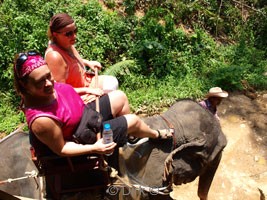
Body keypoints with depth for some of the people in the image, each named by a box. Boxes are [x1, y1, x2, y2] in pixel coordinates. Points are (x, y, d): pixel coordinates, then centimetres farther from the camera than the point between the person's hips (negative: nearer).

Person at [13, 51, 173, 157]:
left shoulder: (45, 87, -18)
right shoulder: (41, 120, -40)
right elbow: (61, 149, -26)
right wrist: (94, 148, -27)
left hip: (85, 113, 7)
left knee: (119, 97, 10)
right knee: (133, 120, 2)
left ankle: (129, 133, 35)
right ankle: (157, 134, 37)